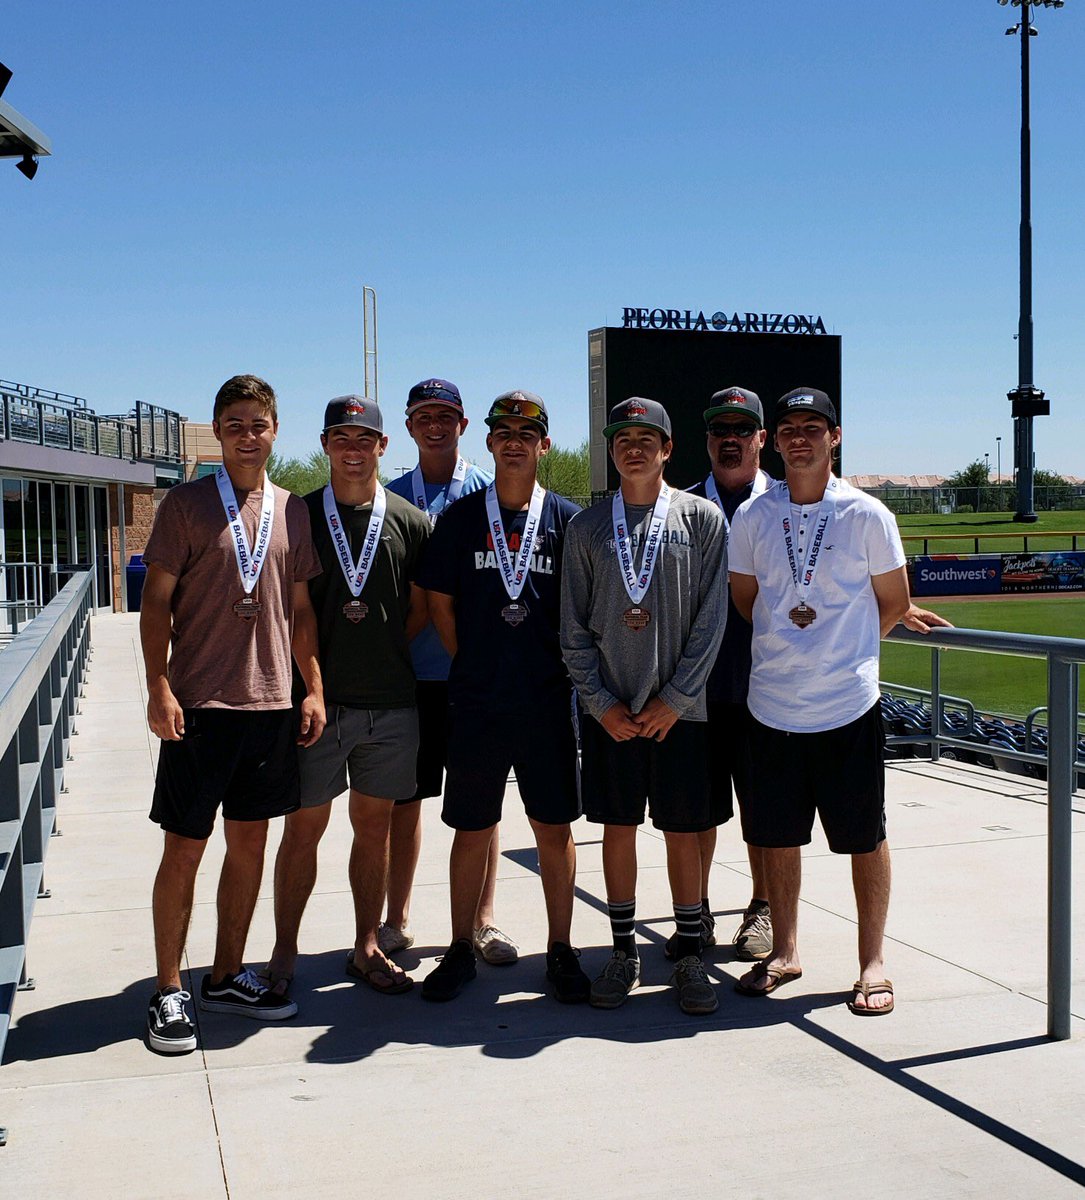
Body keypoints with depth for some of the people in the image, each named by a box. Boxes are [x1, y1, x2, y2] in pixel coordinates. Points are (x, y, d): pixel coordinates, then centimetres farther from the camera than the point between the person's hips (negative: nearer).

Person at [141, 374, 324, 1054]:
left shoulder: (293, 512, 10)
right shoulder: (187, 505, -1)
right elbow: (157, 603, -3)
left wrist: (314, 688, 6)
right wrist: (159, 688, -12)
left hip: (272, 704, 4)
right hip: (199, 705, -4)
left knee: (250, 843, 11)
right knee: (184, 848, 0)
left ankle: (228, 978, 24)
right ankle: (169, 993, 12)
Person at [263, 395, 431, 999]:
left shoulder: (410, 522, 5)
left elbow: (422, 608, 12)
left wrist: (383, 649, 3)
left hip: (391, 701, 2)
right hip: (319, 699, -1)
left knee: (375, 823, 10)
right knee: (305, 825, 4)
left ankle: (367, 948, 23)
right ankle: (285, 953, 17)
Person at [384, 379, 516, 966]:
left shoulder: (489, 491, 4)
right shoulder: (390, 497, 8)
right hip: (409, 670, 1)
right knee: (404, 798, 8)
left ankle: (482, 920, 19)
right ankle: (397, 920, 21)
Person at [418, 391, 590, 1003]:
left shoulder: (567, 519, 3)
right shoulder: (460, 517, 4)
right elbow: (440, 602, 8)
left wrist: (559, 670, 2)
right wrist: (475, 666, 7)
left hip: (549, 702, 0)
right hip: (476, 702, 0)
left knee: (555, 828, 6)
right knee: (472, 830, 8)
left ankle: (561, 948, 19)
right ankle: (462, 949, 21)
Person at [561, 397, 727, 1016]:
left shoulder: (702, 518, 1)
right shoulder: (588, 527, 6)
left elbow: (712, 617, -3)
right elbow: (574, 627, 4)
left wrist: (674, 698, -9)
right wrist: (602, 702, -5)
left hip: (680, 708, -1)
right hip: (609, 710, 2)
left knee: (684, 832, 4)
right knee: (618, 828, 7)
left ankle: (690, 956, 17)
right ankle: (624, 952, 20)